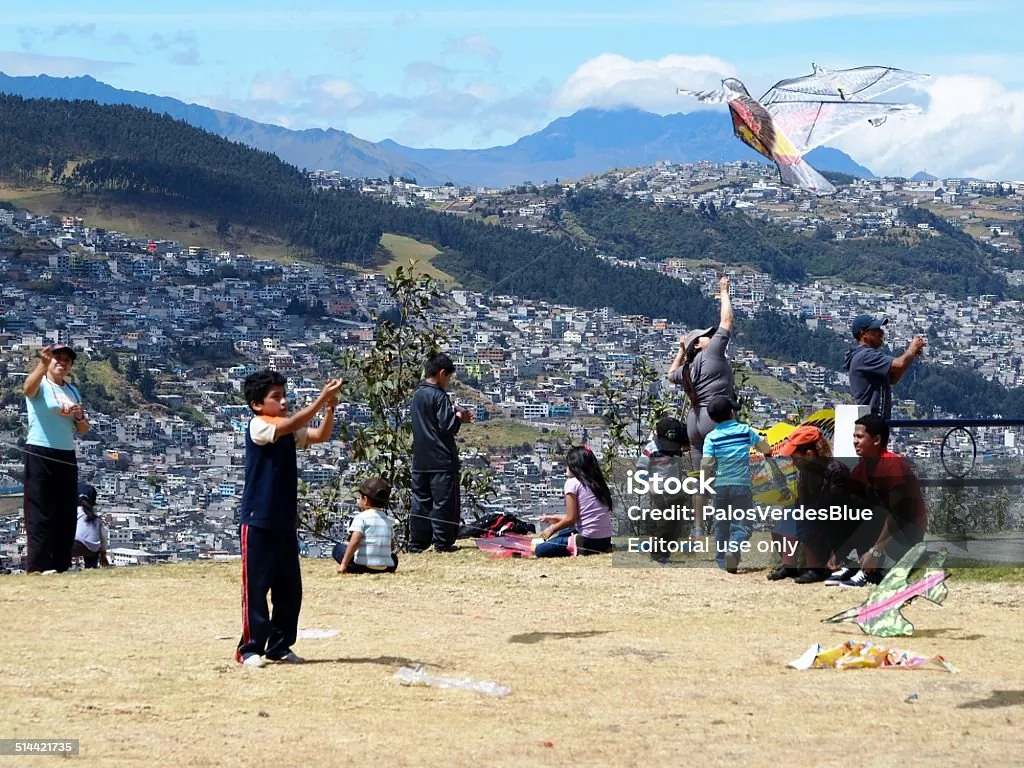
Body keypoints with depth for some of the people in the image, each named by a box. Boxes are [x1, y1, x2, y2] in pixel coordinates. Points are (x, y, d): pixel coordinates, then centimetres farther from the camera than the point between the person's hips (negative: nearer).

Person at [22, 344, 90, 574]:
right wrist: (43, 365, -49)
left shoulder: (73, 391, 16)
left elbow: (83, 430, 17)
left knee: (67, 516, 8)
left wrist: (79, 417, -6)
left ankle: (61, 567, 13)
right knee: (41, 515, -10)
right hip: (40, 456, -7)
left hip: (67, 458, 7)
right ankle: (37, 568, -13)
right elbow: (28, 388, -31)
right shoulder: (40, 386, -4)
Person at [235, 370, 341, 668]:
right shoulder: (257, 426, -12)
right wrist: (322, 398, -30)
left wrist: (331, 408, -15)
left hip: (286, 522, 8)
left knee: (289, 589, 10)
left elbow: (321, 435, 1)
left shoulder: (289, 431, 11)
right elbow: (291, 424, -27)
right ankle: (251, 648, 5)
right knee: (256, 587, -2)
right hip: (259, 522, -7)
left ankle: (279, 646, 20)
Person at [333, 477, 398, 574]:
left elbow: (354, 542, -17)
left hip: (364, 566, -6)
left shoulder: (361, 518, -4)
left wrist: (343, 564, -15)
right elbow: (393, 546, 17)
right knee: (394, 557, 40)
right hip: (386, 567, 6)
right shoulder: (388, 520, 14)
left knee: (338, 548, 13)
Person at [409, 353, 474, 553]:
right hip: (441, 460, -8)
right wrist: (459, 417, 1)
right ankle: (443, 543, 0)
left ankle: (417, 543, 9)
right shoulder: (439, 396, -14)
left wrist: (455, 416, 16)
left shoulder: (417, 396, 13)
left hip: (420, 460, 8)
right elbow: (446, 426, -17)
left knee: (420, 501, 9)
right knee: (444, 501, -1)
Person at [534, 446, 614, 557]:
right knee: (562, 533, 35)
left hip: (588, 540, -8)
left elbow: (571, 519, -8)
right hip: (605, 540, 8)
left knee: (540, 550, -3)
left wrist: (552, 528, 8)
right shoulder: (599, 482, 15)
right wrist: (555, 518, 33)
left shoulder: (572, 483, -7)